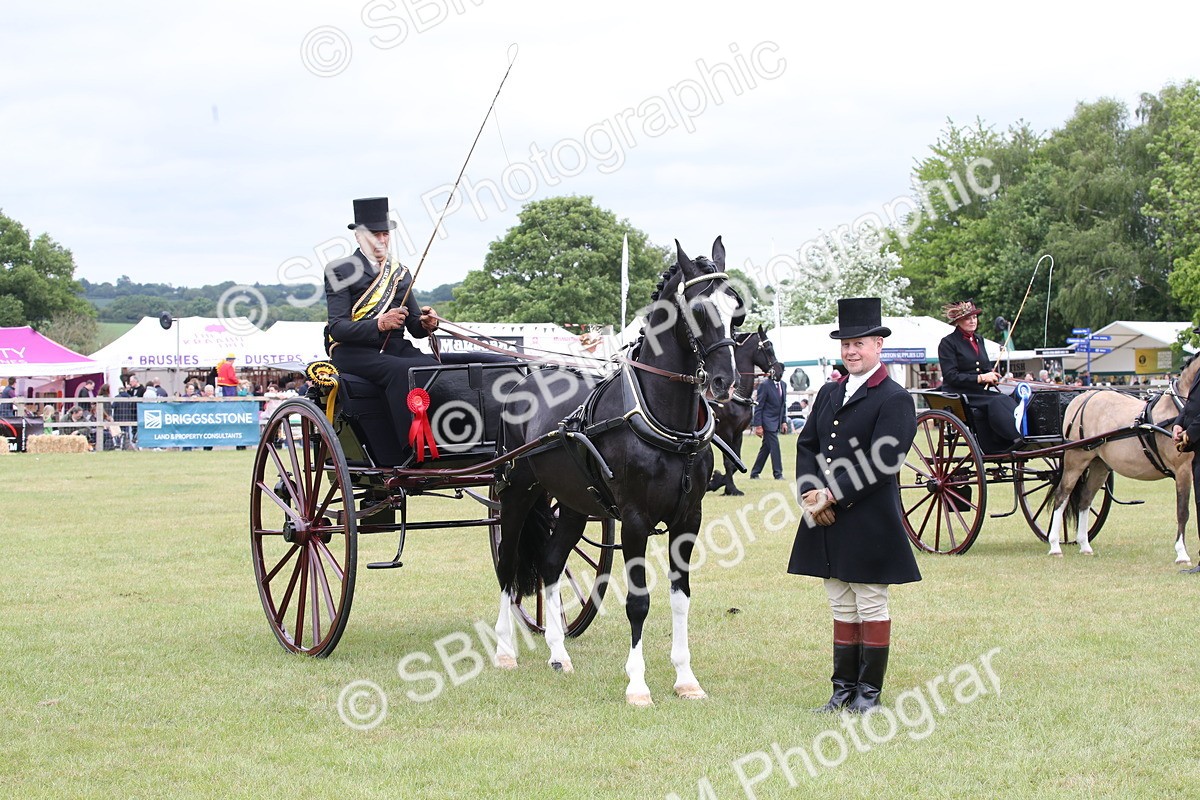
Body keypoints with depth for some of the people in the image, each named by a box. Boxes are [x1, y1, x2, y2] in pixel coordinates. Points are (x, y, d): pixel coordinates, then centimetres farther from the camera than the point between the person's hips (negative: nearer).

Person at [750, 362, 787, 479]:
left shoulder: (783, 385, 9)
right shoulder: (765, 385, -13)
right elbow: (758, 406, -13)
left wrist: (784, 421, 11)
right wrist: (758, 425, -17)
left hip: (776, 422, 7)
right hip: (768, 422, -7)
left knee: (766, 447, 11)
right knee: (774, 446, -9)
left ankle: (754, 473, 19)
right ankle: (778, 473, -2)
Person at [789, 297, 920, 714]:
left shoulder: (894, 399, -9)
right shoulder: (829, 393, 13)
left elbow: (881, 463, -17)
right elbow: (806, 445, 10)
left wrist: (832, 496, -19)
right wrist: (809, 494, -6)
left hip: (869, 521, -7)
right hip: (826, 521, 7)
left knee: (871, 605, 3)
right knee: (842, 607, 12)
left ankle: (869, 690, 11)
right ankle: (844, 688, 18)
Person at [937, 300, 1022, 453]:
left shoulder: (978, 340, 20)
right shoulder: (947, 343, -2)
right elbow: (951, 377, -10)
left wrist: (992, 376, 4)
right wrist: (981, 378, -15)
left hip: (981, 392, 6)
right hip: (959, 395, -6)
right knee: (996, 403, -32)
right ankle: (1019, 438, -41)